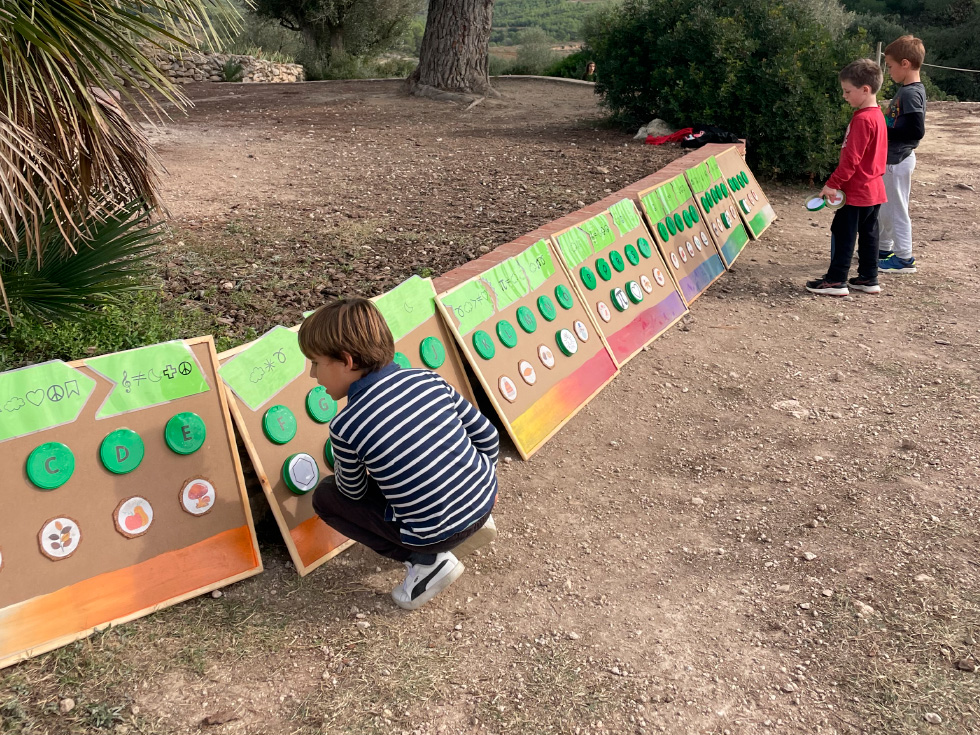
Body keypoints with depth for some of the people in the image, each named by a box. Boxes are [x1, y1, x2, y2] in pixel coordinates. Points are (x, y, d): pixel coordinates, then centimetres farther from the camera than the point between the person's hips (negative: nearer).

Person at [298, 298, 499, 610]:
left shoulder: (345, 427, -18)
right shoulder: (429, 379, -7)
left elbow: (354, 493, 0)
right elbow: (487, 436, 2)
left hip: (435, 534, -6)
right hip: (485, 499, 6)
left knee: (326, 496, 11)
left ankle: (426, 561, 4)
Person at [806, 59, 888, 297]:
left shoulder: (862, 119, -19)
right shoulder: (877, 115, 11)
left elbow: (851, 159, -22)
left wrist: (833, 183, -19)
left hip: (856, 191, -9)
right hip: (874, 189, 9)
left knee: (842, 234, -2)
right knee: (868, 234, 13)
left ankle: (836, 281, 3)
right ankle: (869, 279, 20)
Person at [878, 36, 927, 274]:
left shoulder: (911, 94, -21)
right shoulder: (905, 89, 7)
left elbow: (916, 131, -28)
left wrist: (884, 132, -22)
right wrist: (884, 120, 5)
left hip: (897, 160, -10)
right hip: (891, 158, 10)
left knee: (896, 209, 0)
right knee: (883, 207, 21)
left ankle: (904, 258, 9)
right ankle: (884, 248, 36)